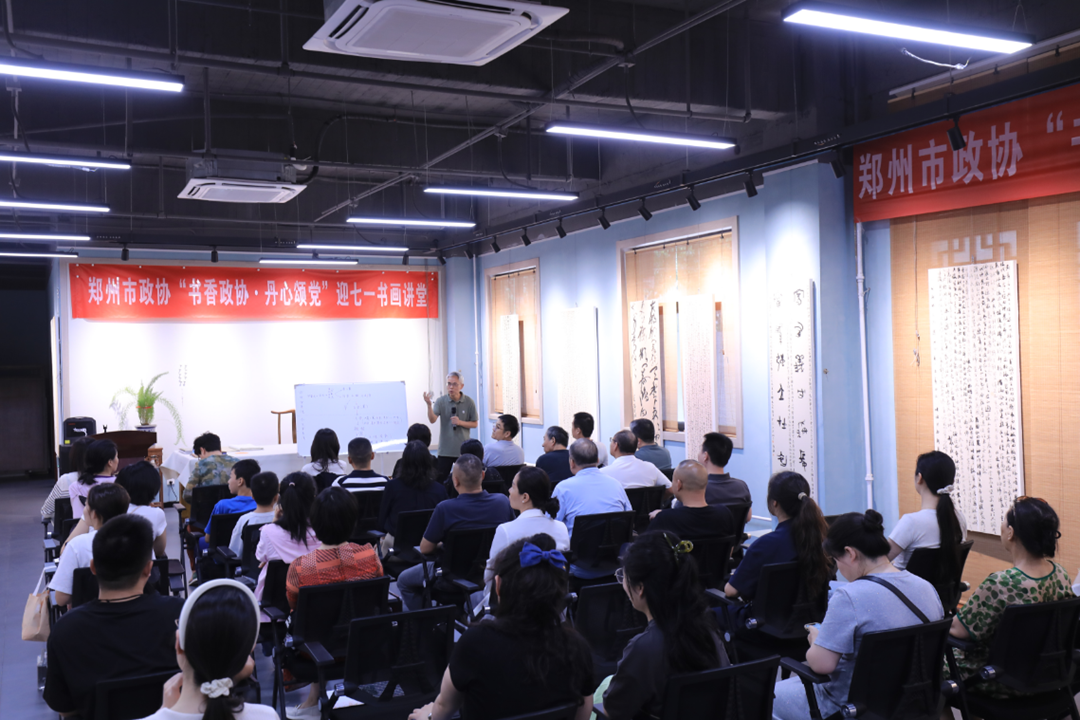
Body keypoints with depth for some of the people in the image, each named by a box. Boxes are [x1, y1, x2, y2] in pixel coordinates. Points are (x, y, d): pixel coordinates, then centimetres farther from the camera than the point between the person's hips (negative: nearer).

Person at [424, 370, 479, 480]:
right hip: (445, 450, 0)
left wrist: (460, 422, -13)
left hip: (463, 449, 0)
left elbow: (475, 424, 4)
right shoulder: (441, 401, -4)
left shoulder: (469, 402, -2)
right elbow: (432, 420, -15)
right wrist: (429, 405, -32)